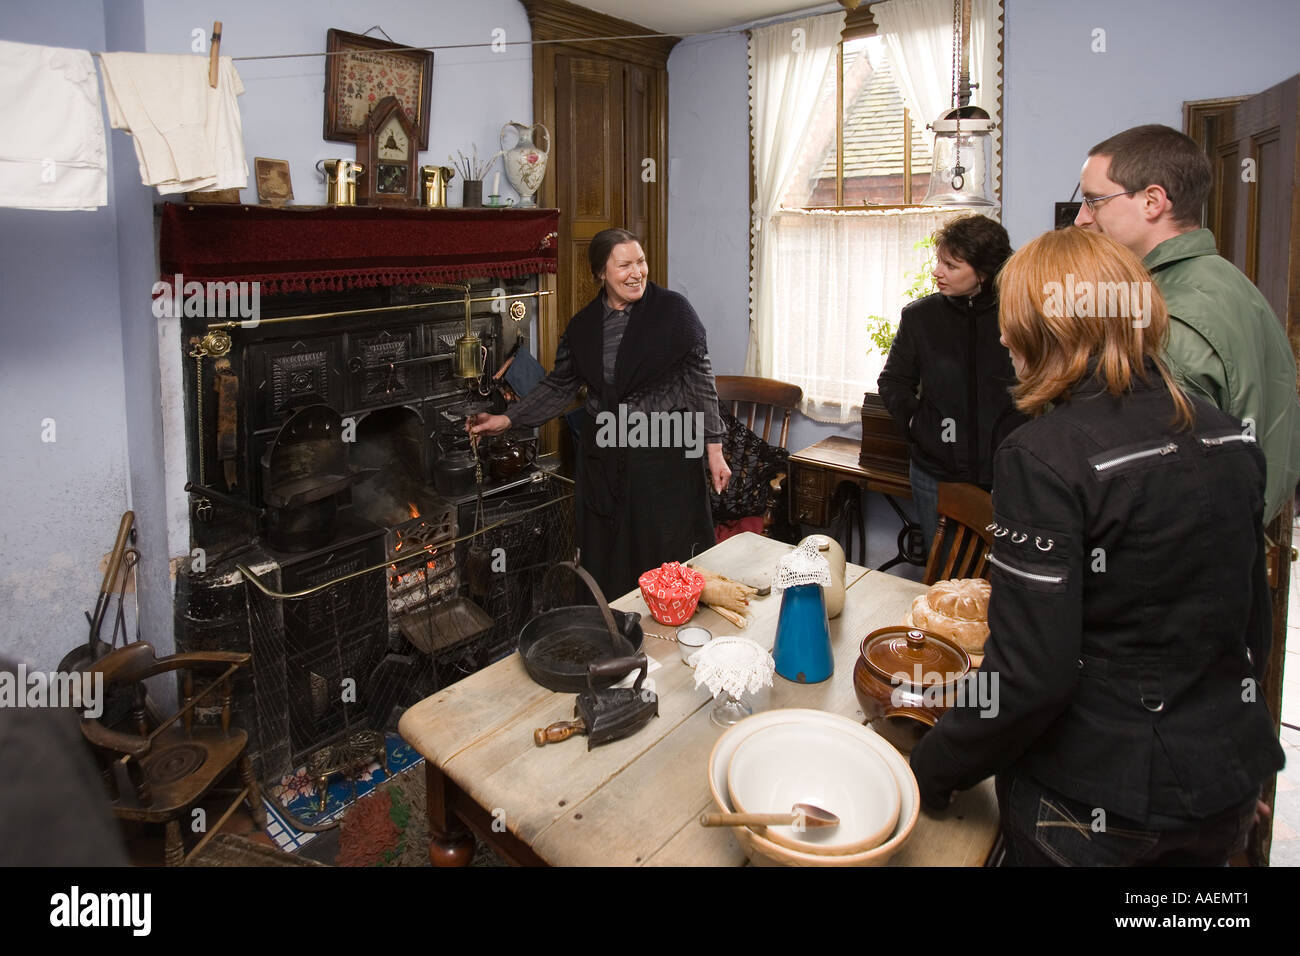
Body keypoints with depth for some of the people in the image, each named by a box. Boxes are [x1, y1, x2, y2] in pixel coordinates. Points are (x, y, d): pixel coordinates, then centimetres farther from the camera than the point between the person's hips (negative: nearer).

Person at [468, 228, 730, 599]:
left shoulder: (673, 310, -6)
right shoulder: (583, 325, 5)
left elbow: (700, 381, -5)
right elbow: (560, 385, 14)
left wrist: (714, 449, -6)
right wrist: (507, 419, 6)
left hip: (664, 456, -4)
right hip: (603, 460, 4)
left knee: (667, 556, 2)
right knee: (606, 566, 9)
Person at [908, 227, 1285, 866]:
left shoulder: (1044, 457, -23)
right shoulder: (1230, 439, -1)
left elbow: (1029, 673, -25)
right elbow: (1254, 625, 10)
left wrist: (931, 772, -11)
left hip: (1095, 808, -6)